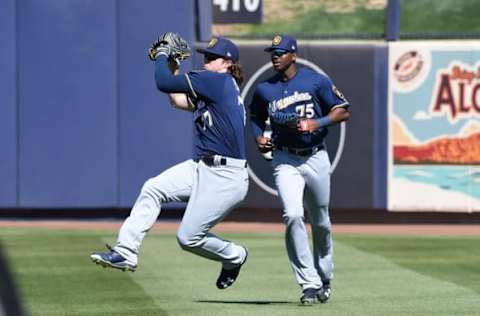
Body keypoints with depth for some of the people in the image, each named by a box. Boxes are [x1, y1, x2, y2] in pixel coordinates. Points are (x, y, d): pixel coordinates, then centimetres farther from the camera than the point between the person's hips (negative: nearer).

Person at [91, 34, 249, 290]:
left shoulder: (218, 80, -14)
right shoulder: (218, 87, 15)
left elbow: (164, 83, -15)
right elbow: (179, 101, 27)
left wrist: (162, 56, 3)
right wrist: (172, 66, 21)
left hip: (225, 178, -10)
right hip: (202, 168, 10)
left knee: (188, 237, -4)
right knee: (152, 189, -1)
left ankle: (235, 256, 22)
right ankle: (126, 252, 0)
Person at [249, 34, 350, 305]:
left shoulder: (316, 81, -5)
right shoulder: (264, 90, 2)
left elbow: (343, 111, -2)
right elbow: (256, 117, 20)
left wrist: (317, 123, -17)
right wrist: (259, 138, 1)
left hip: (316, 159, 0)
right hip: (285, 161, 0)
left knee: (321, 223, 13)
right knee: (293, 216, -19)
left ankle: (324, 277, 36)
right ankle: (310, 285, -15)